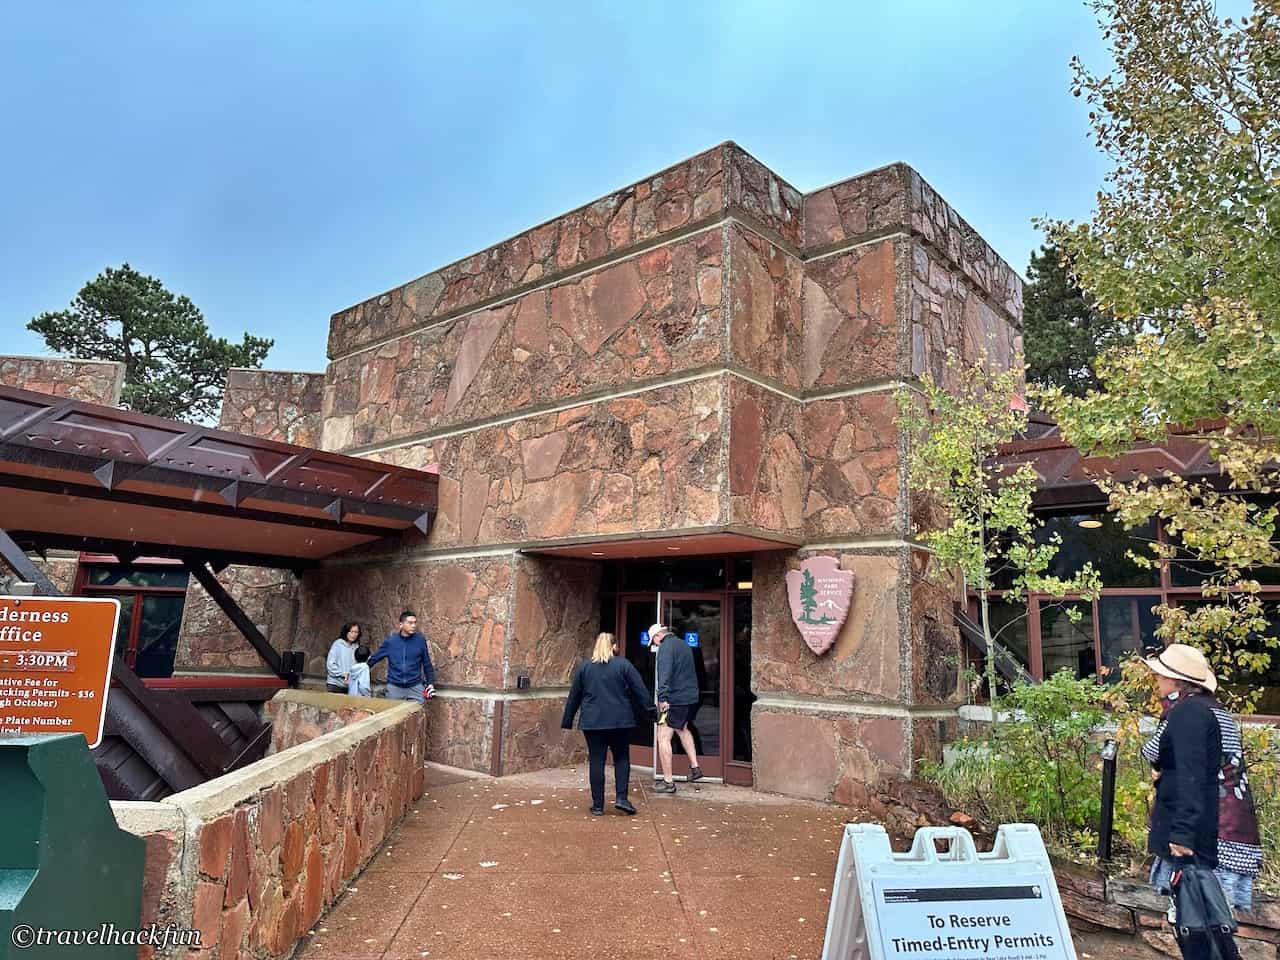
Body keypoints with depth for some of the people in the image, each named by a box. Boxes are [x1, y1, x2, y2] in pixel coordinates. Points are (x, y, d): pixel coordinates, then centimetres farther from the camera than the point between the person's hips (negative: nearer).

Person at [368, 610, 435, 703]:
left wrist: (430, 683, 4)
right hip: (394, 687, 1)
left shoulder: (420, 640, -3)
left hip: (415, 687, 0)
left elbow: (427, 664, 4)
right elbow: (375, 657, 8)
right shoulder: (391, 640, -4)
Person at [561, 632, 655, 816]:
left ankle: (598, 805, 8)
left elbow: (574, 695, 9)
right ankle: (621, 798, 1)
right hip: (620, 721, -1)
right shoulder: (623, 664, -2)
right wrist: (649, 711, 5)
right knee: (622, 758, 13)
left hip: (592, 722, 1)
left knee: (596, 761, 5)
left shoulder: (584, 666, 5)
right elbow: (640, 690, -3)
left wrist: (567, 720, 16)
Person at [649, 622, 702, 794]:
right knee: (683, 729, 31)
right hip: (691, 697, 9)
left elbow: (665, 673, -24)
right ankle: (694, 768, 31)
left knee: (663, 738, -4)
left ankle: (668, 782, -3)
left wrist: (662, 698, -29)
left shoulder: (666, 646, -11)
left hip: (674, 700, -9)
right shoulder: (684, 645, 17)